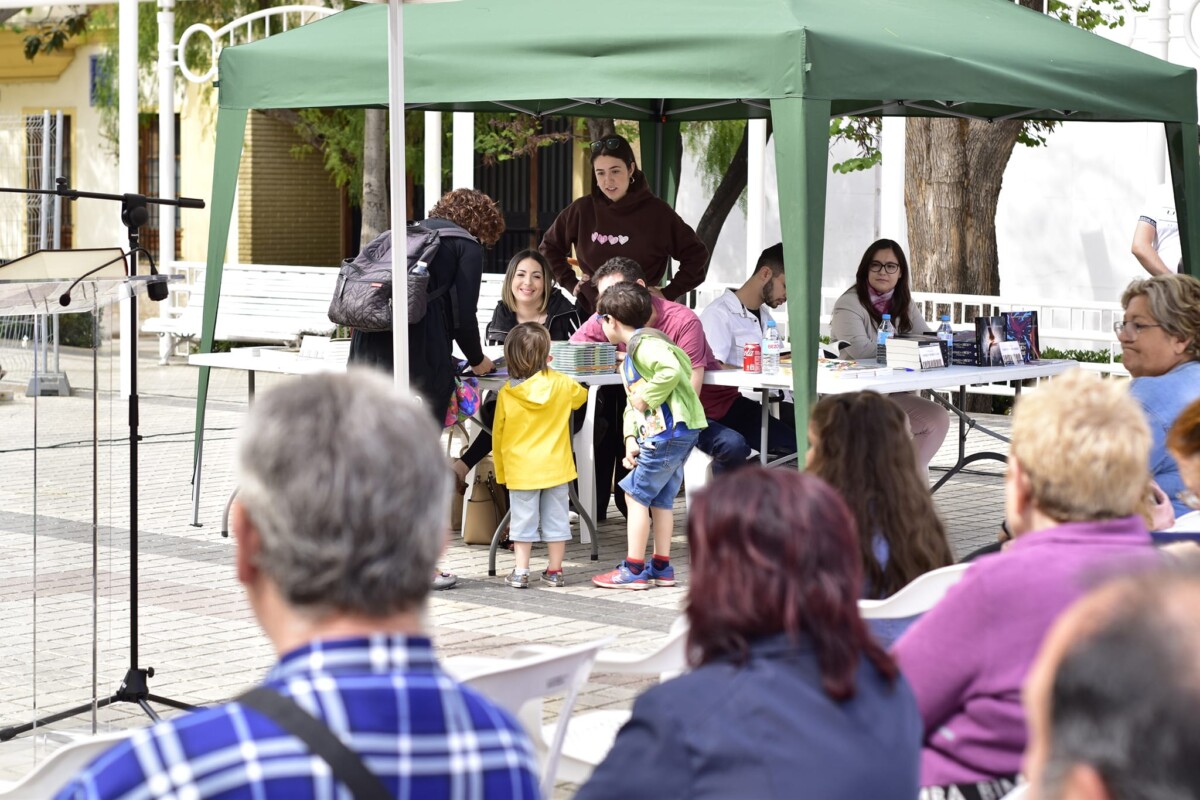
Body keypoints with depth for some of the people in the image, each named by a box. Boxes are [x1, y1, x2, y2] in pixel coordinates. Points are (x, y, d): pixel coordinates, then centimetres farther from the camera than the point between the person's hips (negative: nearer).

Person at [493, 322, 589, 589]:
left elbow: (498, 434, -1)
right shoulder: (561, 384, -7)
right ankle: (555, 571, 15)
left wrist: (501, 471, 10)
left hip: (520, 469, -1)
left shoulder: (506, 394, -9)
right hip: (555, 466, 1)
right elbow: (581, 396, 17)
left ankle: (521, 572, 6)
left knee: (523, 519, 7)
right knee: (556, 517, 11)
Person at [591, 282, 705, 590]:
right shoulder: (630, 357, 20)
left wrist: (646, 398, -21)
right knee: (661, 498, 15)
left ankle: (634, 570, -1)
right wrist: (632, 438, 5)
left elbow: (671, 370, -32)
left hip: (670, 430, -11)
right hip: (657, 434, 11)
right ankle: (661, 567, 21)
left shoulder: (645, 344, -14)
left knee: (636, 493, -4)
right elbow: (632, 403, 19)